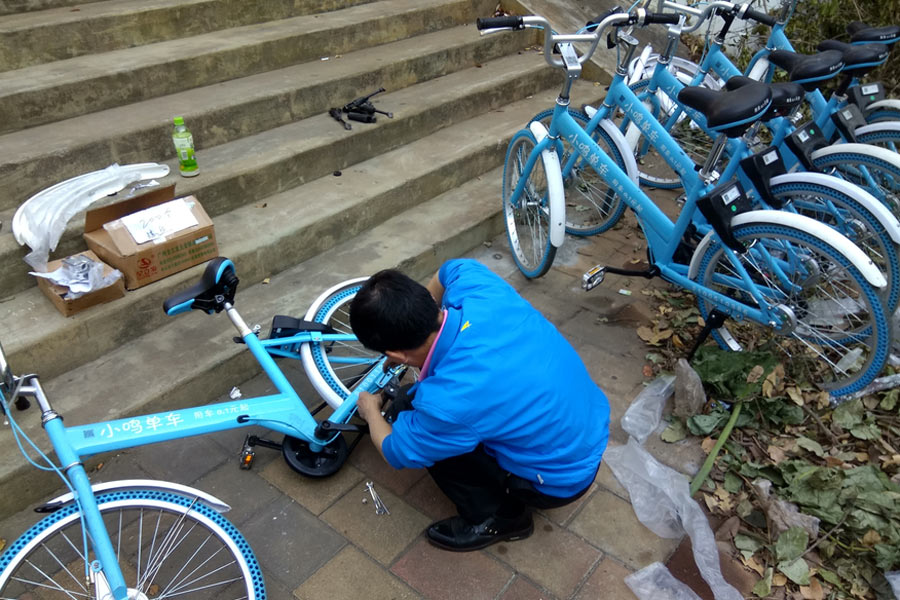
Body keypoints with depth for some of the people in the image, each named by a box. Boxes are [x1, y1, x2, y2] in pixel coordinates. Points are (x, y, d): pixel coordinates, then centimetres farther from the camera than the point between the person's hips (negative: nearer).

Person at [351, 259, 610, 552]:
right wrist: (414, 316, 13)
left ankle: (497, 518, 10)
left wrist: (371, 412, 10)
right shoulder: (476, 287, -19)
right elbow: (453, 268, 9)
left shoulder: (445, 401, -35)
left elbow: (396, 451, -10)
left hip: (560, 478, -6)